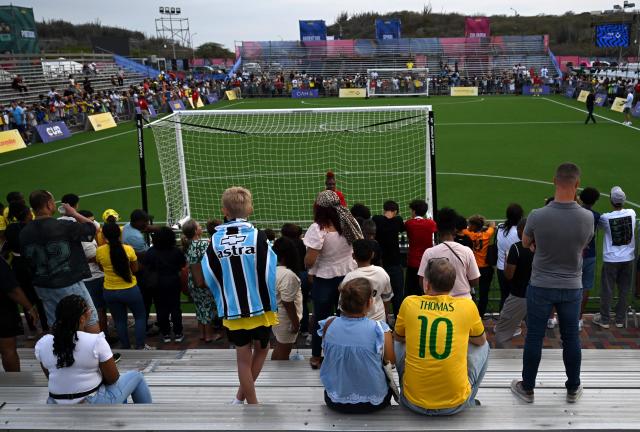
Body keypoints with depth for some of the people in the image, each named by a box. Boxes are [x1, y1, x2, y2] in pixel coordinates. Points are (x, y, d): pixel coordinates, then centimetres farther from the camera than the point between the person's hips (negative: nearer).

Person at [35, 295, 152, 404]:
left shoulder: (41, 344, -5)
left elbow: (52, 378, 7)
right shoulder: (96, 341, -20)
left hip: (58, 410, 6)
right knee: (136, 376, 18)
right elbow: (113, 379, -11)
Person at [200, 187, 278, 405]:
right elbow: (269, 274, -12)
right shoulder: (257, 235, -12)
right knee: (261, 349, 23)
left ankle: (252, 403, 23)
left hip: (232, 310, 2)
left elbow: (210, 278, -1)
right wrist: (271, 304, 0)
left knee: (244, 358, 14)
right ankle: (241, 397, 26)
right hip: (259, 307, -1)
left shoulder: (215, 240, -4)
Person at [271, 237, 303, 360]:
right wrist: (295, 322, -15)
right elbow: (288, 303, -26)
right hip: (285, 319, -9)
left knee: (279, 346, 24)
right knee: (284, 350, 8)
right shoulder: (287, 275, -29)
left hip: (275, 315, 9)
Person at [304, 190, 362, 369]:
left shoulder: (317, 229, -22)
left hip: (325, 280, -4)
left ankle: (316, 357, 27)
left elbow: (309, 261, -22)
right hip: (349, 276, 4)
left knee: (321, 318, 14)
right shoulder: (351, 223, -5)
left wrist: (307, 266, -1)